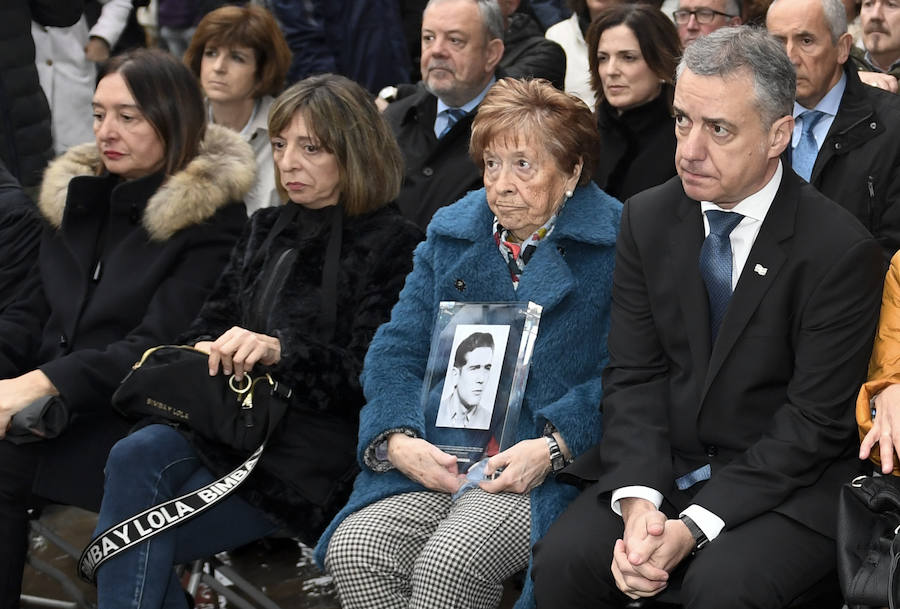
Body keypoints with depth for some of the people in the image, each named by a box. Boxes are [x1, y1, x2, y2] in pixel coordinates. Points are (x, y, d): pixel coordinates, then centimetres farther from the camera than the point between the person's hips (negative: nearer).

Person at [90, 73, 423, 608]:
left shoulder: (393, 244, -3)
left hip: (320, 451, -6)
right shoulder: (267, 229, 20)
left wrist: (278, 351, -24)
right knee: (137, 454, -28)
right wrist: (205, 352, -6)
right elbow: (213, 321, 19)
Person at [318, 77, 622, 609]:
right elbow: (396, 351, 12)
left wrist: (552, 449, -20)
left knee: (451, 561, -31)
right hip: (441, 462, 5)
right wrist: (398, 441, -7)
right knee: (354, 550, -23)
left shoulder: (615, 243, -1)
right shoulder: (451, 233, 16)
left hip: (555, 471, -5)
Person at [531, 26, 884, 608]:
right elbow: (634, 374, 0)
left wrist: (694, 527, -21)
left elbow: (815, 421, -14)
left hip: (786, 485, -4)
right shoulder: (647, 219, 2)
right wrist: (638, 500, -17)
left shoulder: (841, 249, -13)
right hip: (661, 468, 4)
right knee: (562, 561, -20)